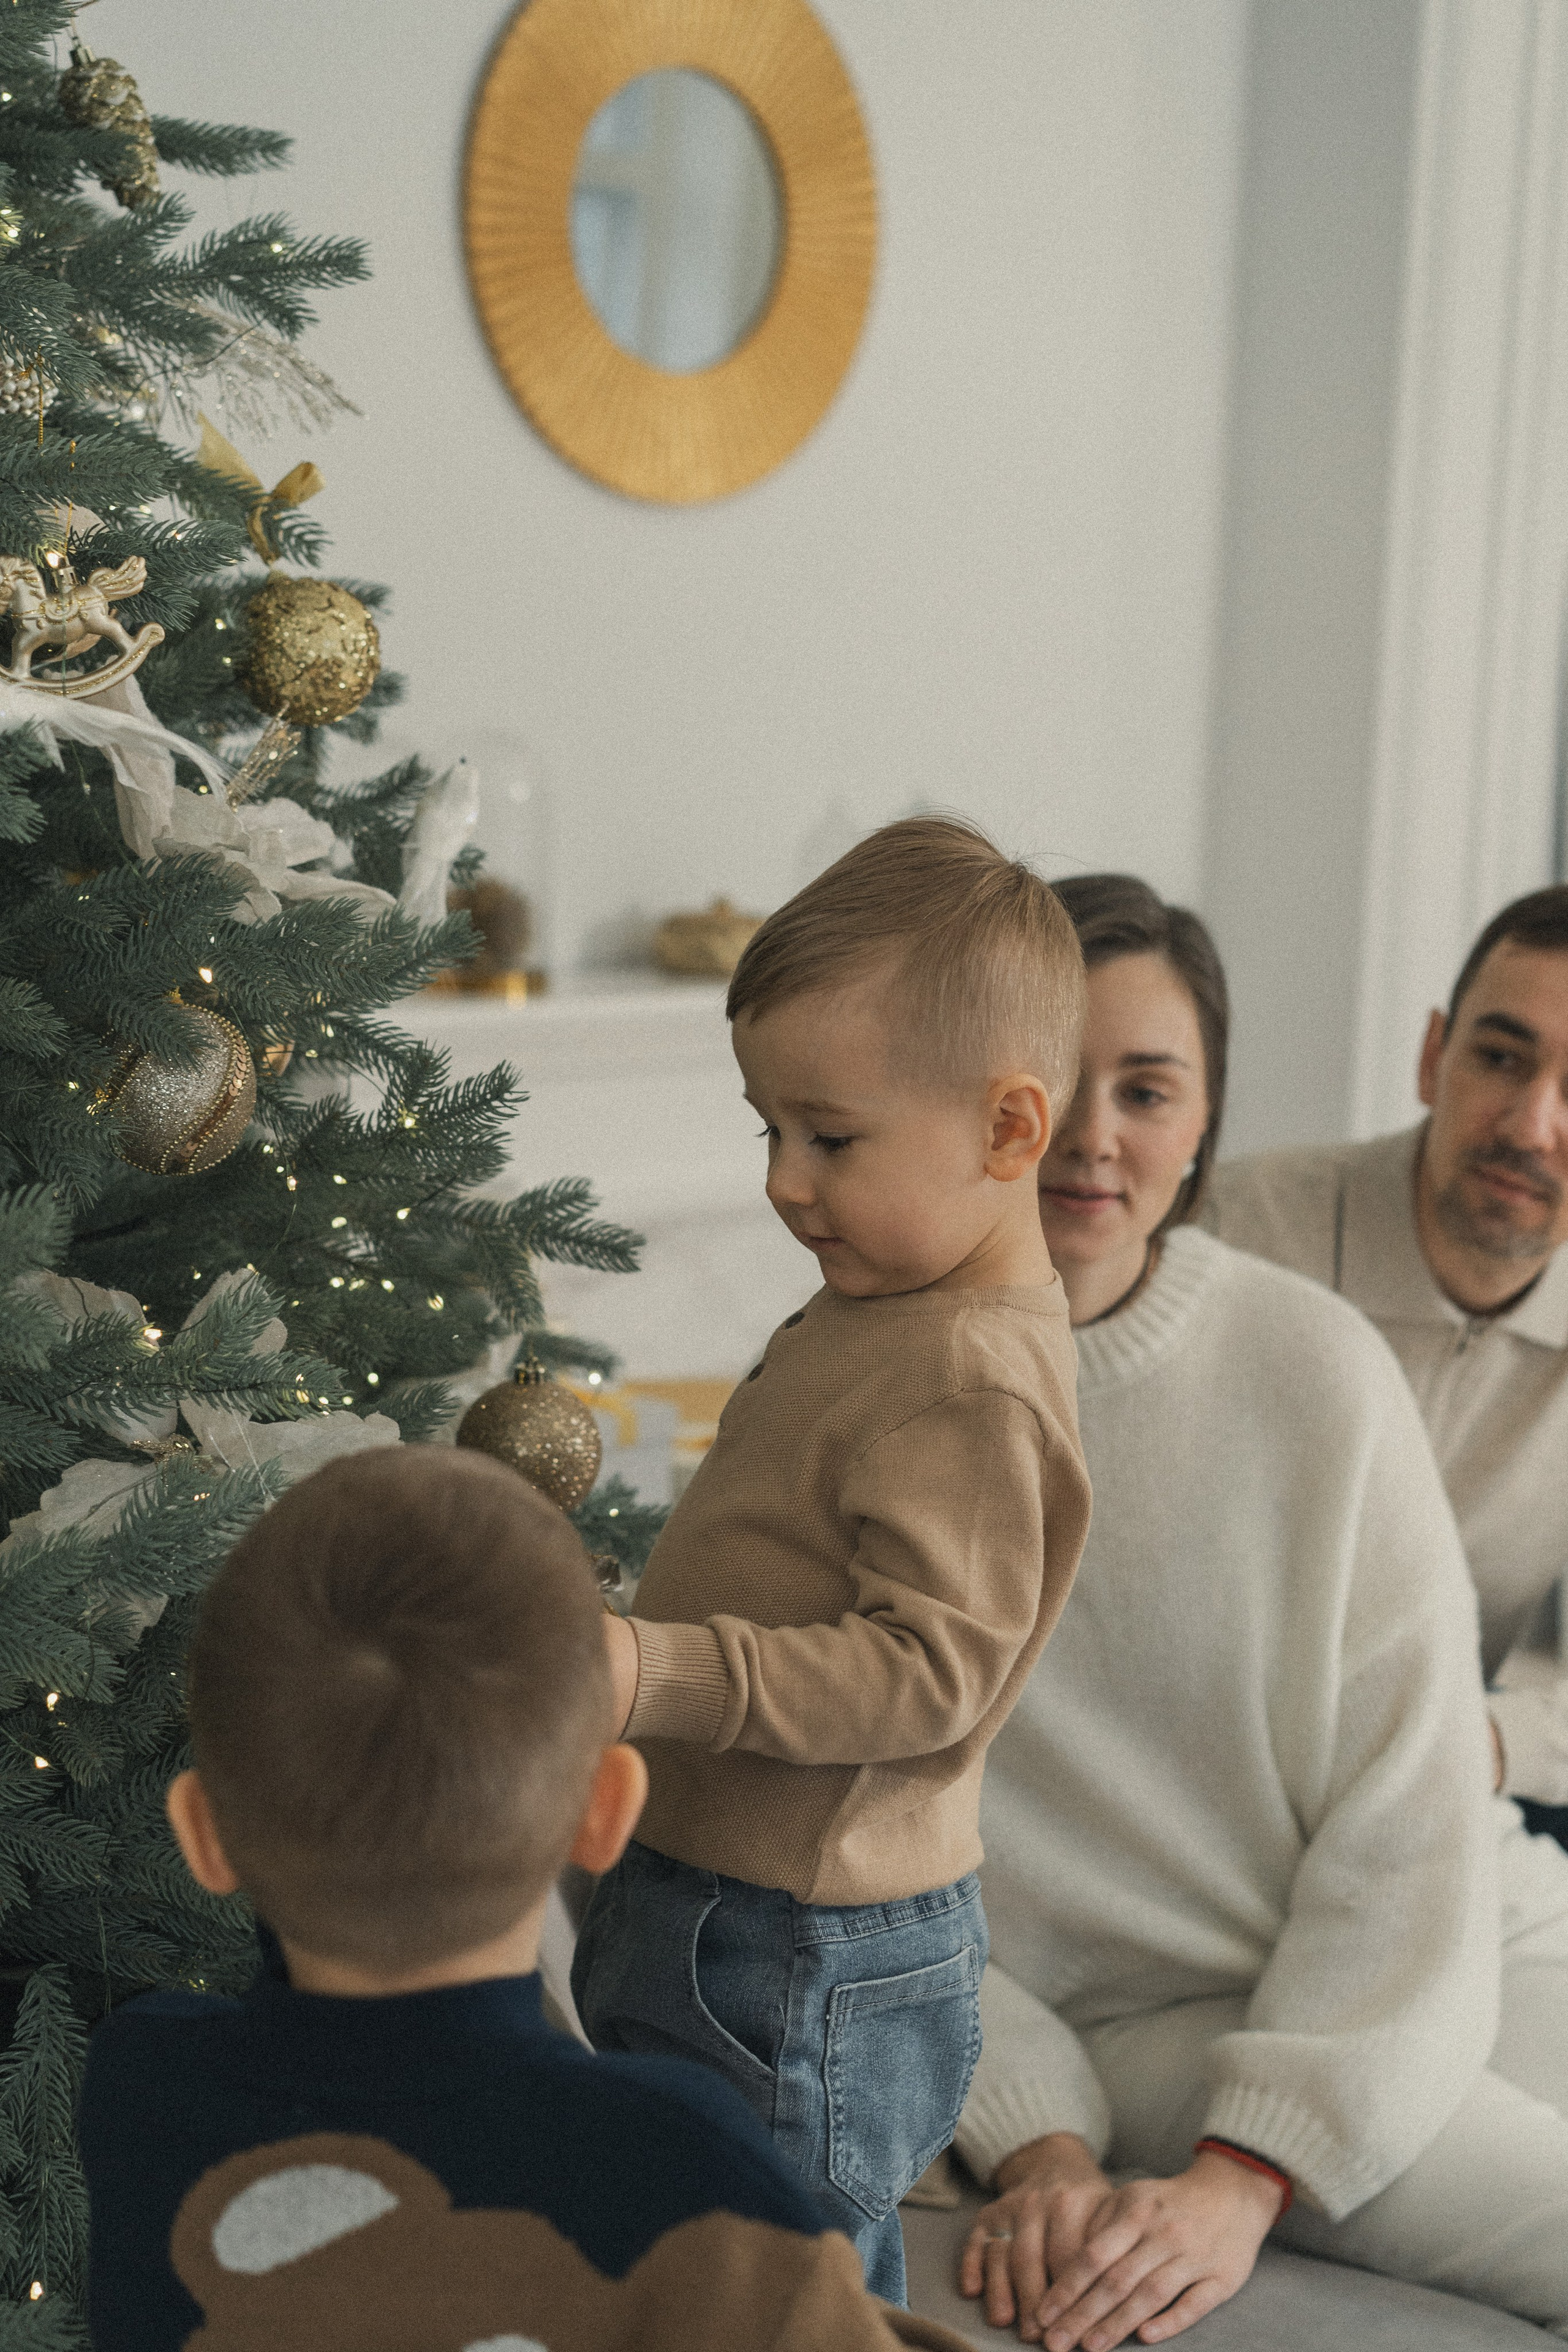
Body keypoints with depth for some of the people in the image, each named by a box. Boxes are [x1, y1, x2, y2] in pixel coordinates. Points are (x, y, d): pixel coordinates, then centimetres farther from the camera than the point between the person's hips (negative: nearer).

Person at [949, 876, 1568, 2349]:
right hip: (1144, 2026, -3)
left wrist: (1243, 2177, -17)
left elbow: (1408, 1824, -7)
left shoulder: (1312, 1367, -5)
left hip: (1420, 1976, 3)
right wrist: (1039, 2150, -16)